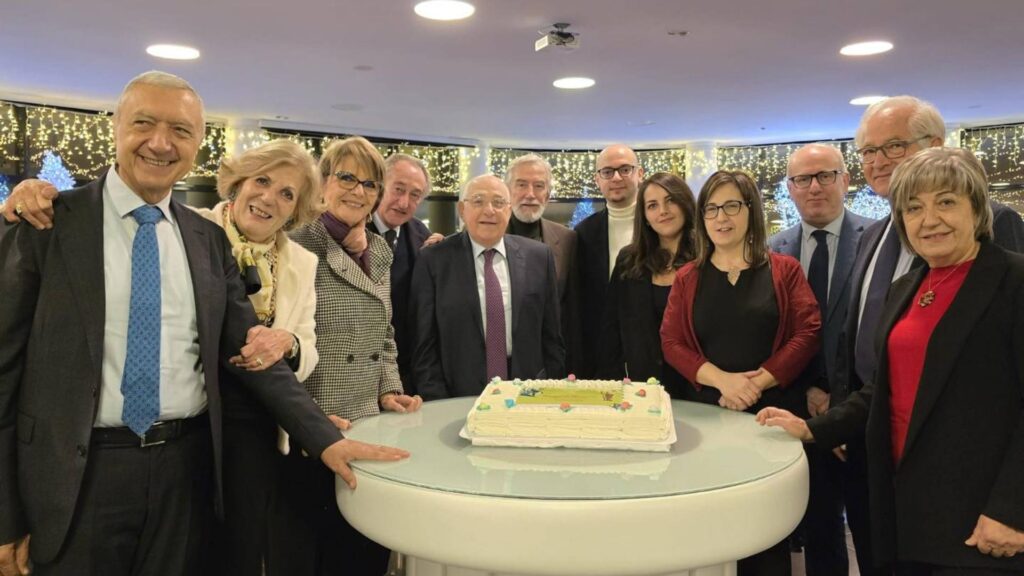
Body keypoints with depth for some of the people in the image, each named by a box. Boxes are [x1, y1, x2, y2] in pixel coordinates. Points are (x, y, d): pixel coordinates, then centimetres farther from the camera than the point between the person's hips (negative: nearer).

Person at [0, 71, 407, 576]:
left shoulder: (210, 241, 5)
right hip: (77, 476, -3)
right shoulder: (45, 225, -5)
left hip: (185, 470, 3)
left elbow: (250, 354, 5)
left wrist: (325, 440, -6)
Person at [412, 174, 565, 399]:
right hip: (459, 399, -1)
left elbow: (551, 336, 6)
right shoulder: (433, 260, -2)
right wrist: (439, 406, -8)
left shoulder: (538, 256, 3)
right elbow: (425, 344, -2)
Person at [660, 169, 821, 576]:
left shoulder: (784, 270, 2)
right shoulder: (687, 278, 7)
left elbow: (806, 334, -5)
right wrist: (722, 379, -15)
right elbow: (671, 343, 0)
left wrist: (758, 382, -15)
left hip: (772, 410, -1)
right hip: (709, 411, 1)